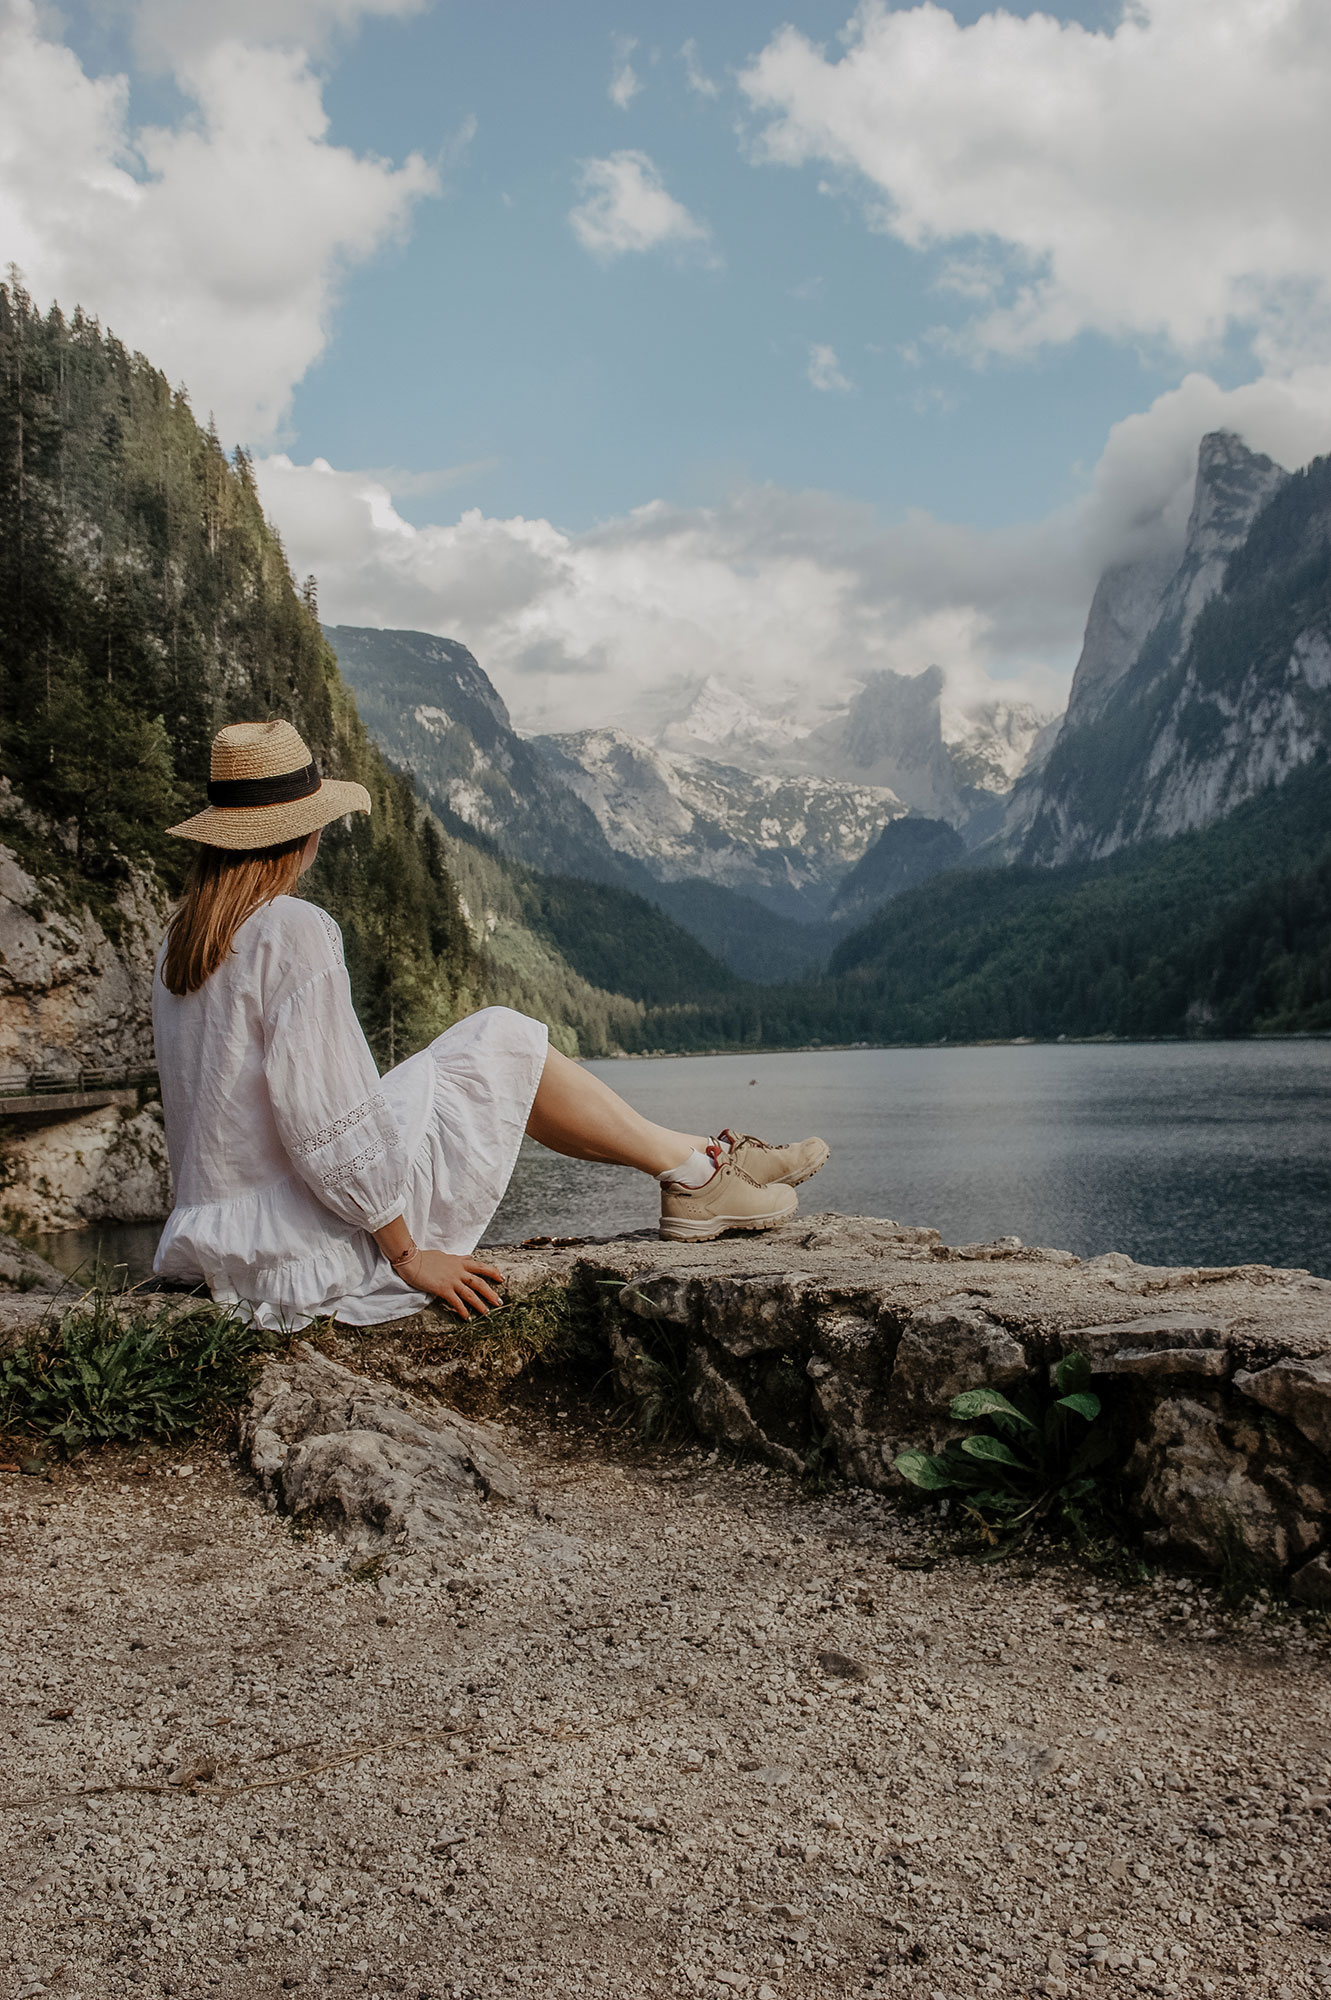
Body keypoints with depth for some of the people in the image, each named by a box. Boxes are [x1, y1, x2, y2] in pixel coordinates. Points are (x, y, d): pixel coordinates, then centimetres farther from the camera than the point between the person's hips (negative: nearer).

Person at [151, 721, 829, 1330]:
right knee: (505, 1040, 4)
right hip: (309, 1237, -9)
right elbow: (328, 1122, -24)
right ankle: (697, 1170, 16)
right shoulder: (295, 930, -21)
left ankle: (692, 1157, 24)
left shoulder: (183, 935, 7)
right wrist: (407, 1255, -14)